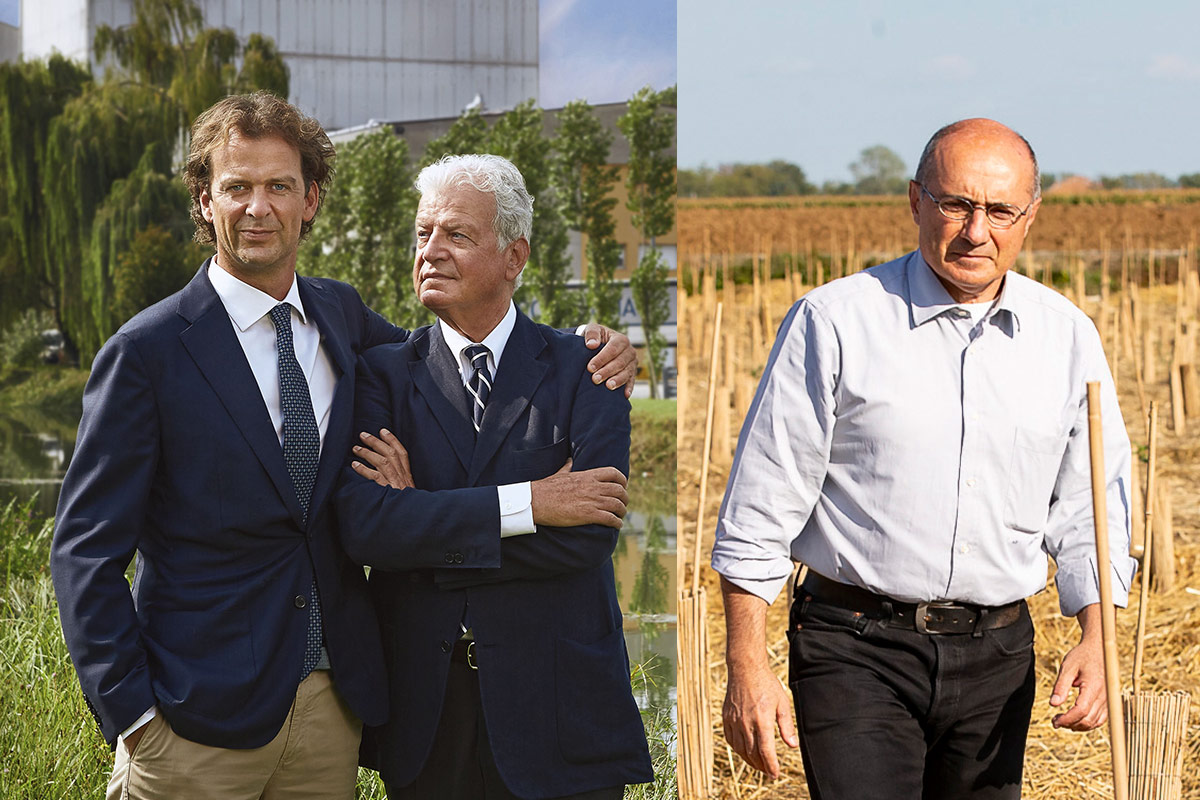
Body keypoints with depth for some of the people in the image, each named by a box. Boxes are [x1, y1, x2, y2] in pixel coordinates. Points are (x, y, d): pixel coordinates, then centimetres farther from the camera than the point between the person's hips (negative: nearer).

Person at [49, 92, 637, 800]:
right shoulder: (147, 351, -8)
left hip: (334, 704, 5)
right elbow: (87, 550, -7)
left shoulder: (340, 314, 8)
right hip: (203, 716, -4)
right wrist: (132, 712, -14)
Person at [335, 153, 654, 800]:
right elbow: (362, 525, -13)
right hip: (424, 713, 1)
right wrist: (528, 504, -18)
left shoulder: (581, 370, 0)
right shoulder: (383, 373, 4)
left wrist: (424, 521, -13)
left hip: (557, 718, -1)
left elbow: (590, 534, -13)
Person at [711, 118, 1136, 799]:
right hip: (857, 650, -4)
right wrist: (748, 667, -8)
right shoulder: (834, 321, -5)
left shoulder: (1068, 337, 6)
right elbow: (761, 503, -4)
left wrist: (1097, 636, -3)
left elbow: (1093, 505, 13)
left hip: (998, 658, 4)